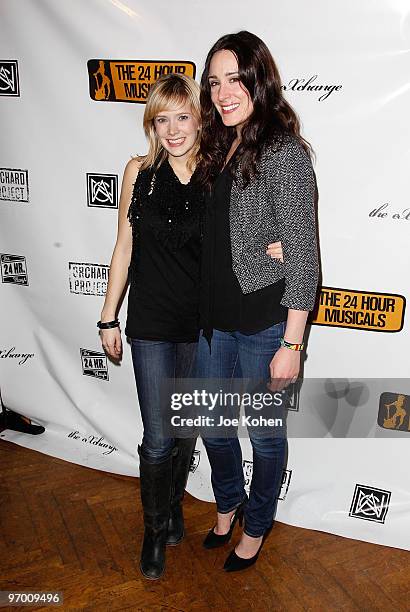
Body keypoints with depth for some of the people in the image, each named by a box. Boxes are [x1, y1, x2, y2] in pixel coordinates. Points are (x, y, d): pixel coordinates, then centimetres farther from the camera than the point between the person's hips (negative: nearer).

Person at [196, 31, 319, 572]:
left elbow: (302, 256, -16)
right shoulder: (218, 149, 7)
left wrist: (291, 345, -16)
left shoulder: (284, 152, -14)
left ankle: (257, 526, 41)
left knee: (265, 434, 14)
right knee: (213, 424, 21)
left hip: (264, 323, -7)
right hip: (214, 320, 7)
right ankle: (229, 503, 50)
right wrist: (202, 311, 11)